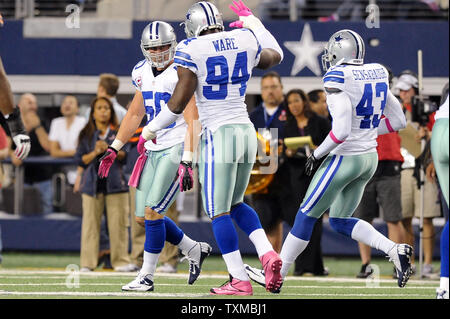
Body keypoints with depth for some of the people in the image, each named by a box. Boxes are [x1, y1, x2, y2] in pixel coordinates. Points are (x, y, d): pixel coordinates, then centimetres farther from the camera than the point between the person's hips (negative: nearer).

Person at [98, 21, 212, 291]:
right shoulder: (143, 73, 9)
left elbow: (193, 122, -17)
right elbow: (135, 114, 21)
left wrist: (187, 162, -24)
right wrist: (114, 149, 18)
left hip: (177, 149, -8)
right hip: (153, 149, 8)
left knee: (153, 211, -14)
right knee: (144, 217, 8)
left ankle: (147, 276, -5)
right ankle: (194, 251, 24)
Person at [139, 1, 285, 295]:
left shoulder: (191, 51, -11)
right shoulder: (246, 40, 5)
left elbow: (179, 102, -10)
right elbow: (275, 56, 28)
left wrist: (152, 128, 6)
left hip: (218, 135, -6)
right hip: (246, 131, 6)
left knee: (219, 212, 2)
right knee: (235, 203, 22)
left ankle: (240, 280, -1)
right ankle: (267, 253, 1)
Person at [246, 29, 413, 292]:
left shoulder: (338, 79, -18)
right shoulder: (376, 75, 5)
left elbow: (342, 130, -26)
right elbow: (398, 120, 11)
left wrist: (317, 154, -11)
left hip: (344, 159, -7)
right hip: (369, 158, 7)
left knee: (306, 216, 8)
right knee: (340, 221, 18)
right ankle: (395, 249, -2)